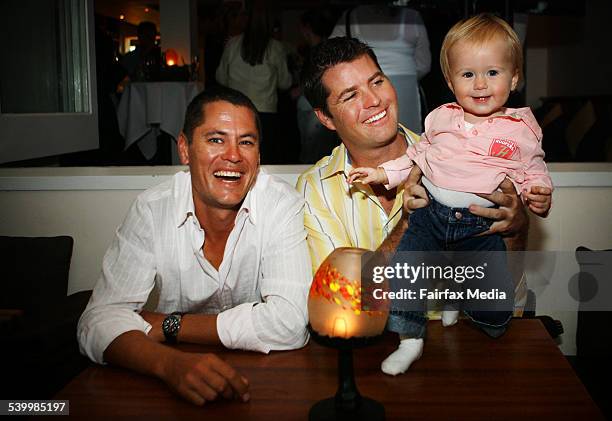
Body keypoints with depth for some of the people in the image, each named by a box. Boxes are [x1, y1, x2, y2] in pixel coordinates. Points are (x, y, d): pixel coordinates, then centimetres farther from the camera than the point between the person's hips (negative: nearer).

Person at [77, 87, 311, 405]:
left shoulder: (283, 205, -12)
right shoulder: (151, 210, -7)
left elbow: (290, 323, -21)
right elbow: (100, 320, -14)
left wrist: (168, 325, -17)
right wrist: (169, 362, -34)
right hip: (176, 390, 1)